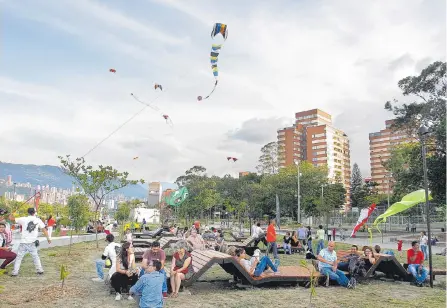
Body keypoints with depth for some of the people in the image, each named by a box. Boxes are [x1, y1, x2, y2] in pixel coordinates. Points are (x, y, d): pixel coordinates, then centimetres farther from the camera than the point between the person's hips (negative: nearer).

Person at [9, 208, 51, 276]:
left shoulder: (24, 219, -3)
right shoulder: (38, 220, 1)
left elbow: (11, 218, 5)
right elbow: (44, 229, 1)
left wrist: (11, 215, 28)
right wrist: (48, 238, 8)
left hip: (23, 242, -1)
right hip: (32, 243, 2)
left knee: (19, 257, 9)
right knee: (35, 256, 16)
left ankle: (15, 272, 7)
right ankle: (40, 270, 16)